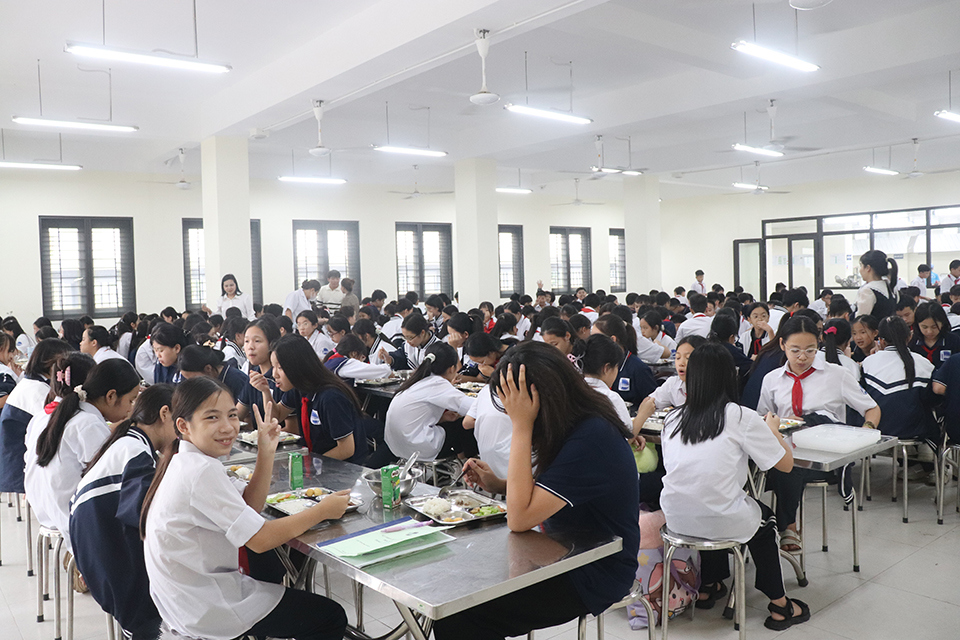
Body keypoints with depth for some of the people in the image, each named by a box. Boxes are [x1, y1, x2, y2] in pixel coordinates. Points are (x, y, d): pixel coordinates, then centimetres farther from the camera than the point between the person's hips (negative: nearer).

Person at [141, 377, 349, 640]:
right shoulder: (201, 471, -27)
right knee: (332, 619, -1)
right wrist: (323, 510, -18)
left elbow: (249, 507, 4)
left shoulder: (185, 462, 3)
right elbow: (259, 539, -26)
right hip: (205, 613, -9)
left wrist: (266, 453, -7)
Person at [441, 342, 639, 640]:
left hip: (593, 575, -9)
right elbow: (538, 493, 16)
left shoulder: (592, 438, -27)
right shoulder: (578, 424, 2)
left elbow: (519, 517, -27)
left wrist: (521, 426, -27)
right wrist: (497, 484, 0)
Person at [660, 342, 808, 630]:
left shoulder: (672, 419, 3)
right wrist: (772, 429, 18)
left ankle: (709, 587, 45)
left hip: (676, 518, 4)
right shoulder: (742, 418, -9)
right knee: (764, 519, 28)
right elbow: (786, 463, -1)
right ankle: (778, 605, 34)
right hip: (721, 522, -4)